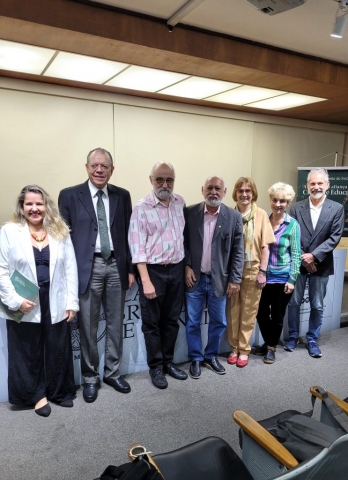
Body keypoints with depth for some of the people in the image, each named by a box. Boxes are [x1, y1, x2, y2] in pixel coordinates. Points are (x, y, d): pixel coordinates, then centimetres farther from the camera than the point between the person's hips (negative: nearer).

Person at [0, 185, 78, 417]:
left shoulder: (60, 231, 4)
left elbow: (71, 268, 2)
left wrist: (72, 302, -2)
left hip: (56, 305, 2)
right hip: (25, 307, -2)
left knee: (59, 351, 12)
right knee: (29, 353, 12)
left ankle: (60, 391, 32)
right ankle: (36, 394, 31)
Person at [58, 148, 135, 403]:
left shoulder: (122, 195, 6)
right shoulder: (69, 195, -1)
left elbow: (128, 234, 8)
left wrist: (130, 268, 6)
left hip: (116, 266, 3)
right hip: (87, 267, -2)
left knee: (116, 324, 13)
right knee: (88, 326, 8)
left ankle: (113, 372, 32)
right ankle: (91, 377, 28)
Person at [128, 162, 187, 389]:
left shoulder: (180, 202, 3)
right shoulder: (142, 207, -12)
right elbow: (137, 247, -14)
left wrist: (187, 266, 9)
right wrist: (146, 281, -18)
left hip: (177, 269, 5)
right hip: (153, 270, -4)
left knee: (172, 319, 16)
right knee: (152, 322, 8)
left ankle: (168, 361, 32)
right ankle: (156, 367, 25)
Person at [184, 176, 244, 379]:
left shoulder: (234, 216, -3)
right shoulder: (190, 212, -3)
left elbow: (238, 251, -2)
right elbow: (183, 242, 3)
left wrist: (235, 279, -5)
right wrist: (186, 266, -7)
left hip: (219, 279, 1)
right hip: (195, 278, 0)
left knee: (219, 322, 12)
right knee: (193, 322, 9)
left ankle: (211, 356, 34)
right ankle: (196, 358, 28)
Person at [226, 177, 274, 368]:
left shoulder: (261, 215, -4)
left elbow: (265, 246, -2)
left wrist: (262, 271, -6)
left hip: (253, 269, -1)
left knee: (248, 311, 9)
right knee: (232, 310, 10)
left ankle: (244, 349, 23)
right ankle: (234, 348, 25)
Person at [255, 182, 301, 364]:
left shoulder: (293, 225, -8)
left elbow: (295, 253, -7)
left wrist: (292, 279, -11)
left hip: (283, 278, -3)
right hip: (264, 276, 3)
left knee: (277, 315, 10)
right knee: (261, 312, 11)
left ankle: (271, 347, 30)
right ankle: (267, 342, 35)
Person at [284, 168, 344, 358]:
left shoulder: (337, 209, -2)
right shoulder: (296, 207, 0)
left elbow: (335, 237, -8)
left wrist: (313, 255, -15)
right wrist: (302, 257, -12)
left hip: (321, 265, 0)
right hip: (298, 263, 1)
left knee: (317, 306, 10)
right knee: (294, 302, 9)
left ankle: (312, 340, 26)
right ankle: (293, 336, 27)